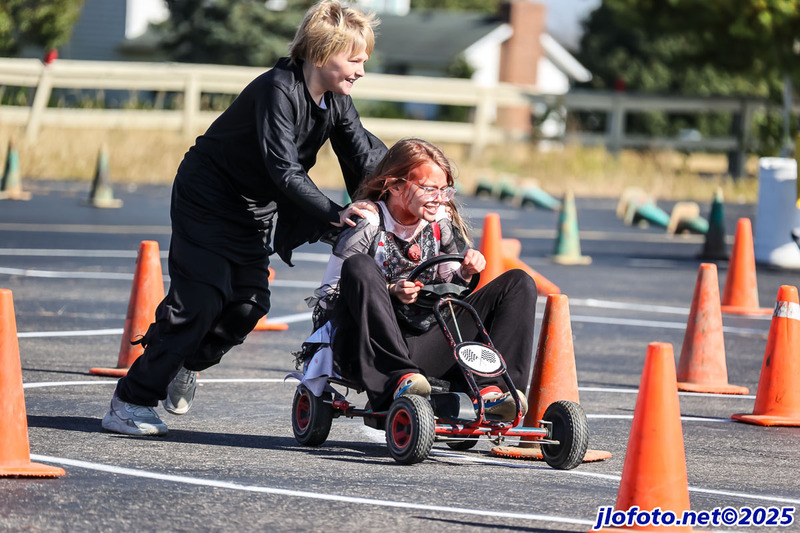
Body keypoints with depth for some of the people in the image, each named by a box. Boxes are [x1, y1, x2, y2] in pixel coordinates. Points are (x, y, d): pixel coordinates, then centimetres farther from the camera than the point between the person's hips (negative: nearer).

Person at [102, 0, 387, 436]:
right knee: (200, 298, -15)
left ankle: (187, 364, 26)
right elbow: (284, 170, -35)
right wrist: (333, 215, -42)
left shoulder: (336, 101, -3)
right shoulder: (277, 89, -28)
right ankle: (129, 402, -8)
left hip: (254, 211, 8)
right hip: (207, 199, -8)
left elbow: (366, 158, -1)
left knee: (249, 302, -1)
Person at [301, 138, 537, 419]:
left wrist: (465, 272, -6)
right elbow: (327, 296, -7)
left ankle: (491, 387, -25)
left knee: (519, 283, -1)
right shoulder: (367, 225, -6)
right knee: (359, 266, -31)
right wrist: (389, 292, -20)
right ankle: (398, 378, -41)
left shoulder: (440, 224, 10)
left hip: (423, 345, 5)